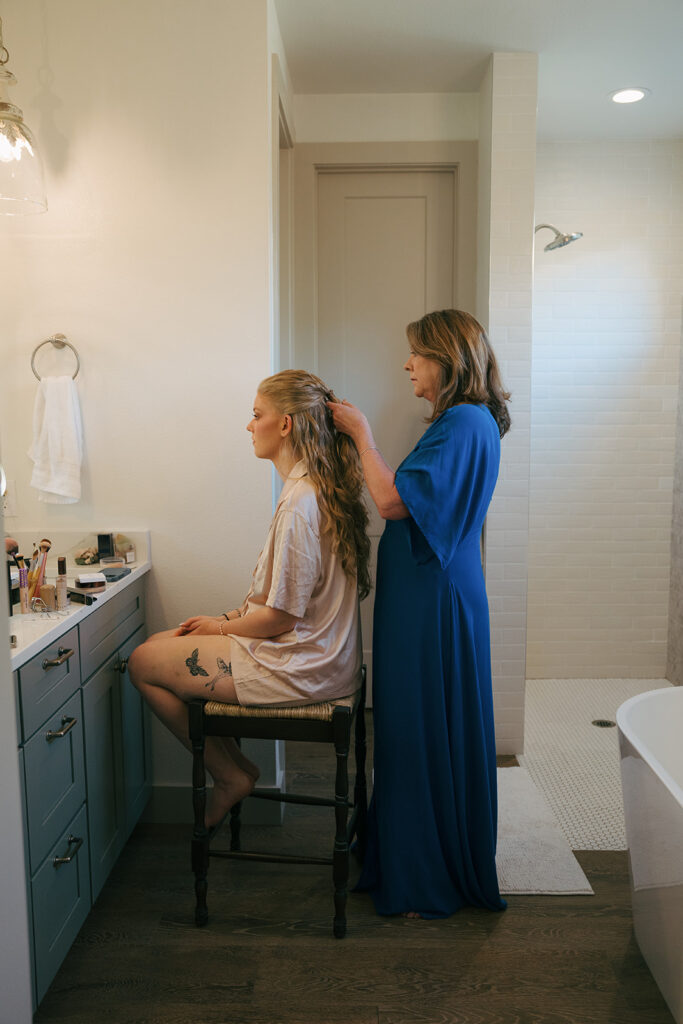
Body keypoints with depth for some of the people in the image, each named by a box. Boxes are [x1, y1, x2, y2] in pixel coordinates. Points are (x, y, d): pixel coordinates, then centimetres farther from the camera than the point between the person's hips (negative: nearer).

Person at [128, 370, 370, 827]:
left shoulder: (299, 502, -25)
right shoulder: (321, 487, 7)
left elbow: (281, 617, -22)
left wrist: (222, 627, -4)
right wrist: (234, 614, 8)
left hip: (298, 667, -10)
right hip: (318, 649, 10)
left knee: (143, 663, 0)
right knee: (158, 643, 15)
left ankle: (230, 774, 12)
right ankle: (234, 766, 18)